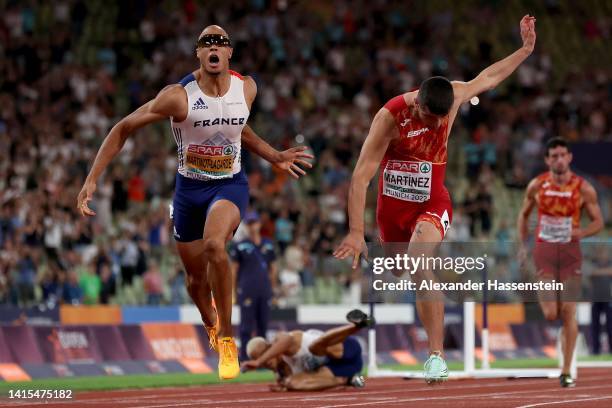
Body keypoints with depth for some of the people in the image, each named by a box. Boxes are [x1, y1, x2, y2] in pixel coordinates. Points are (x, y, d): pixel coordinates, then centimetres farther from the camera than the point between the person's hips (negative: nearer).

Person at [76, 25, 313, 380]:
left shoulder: (247, 88, -7)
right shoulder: (179, 96, -19)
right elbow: (124, 128, -11)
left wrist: (275, 157, 11)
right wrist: (92, 179, -15)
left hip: (231, 185, 0)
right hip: (189, 188, 0)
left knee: (214, 245, -32)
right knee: (196, 277, 11)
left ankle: (227, 338, -18)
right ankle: (211, 327, 48)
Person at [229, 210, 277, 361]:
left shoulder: (268, 245, 13)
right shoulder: (240, 246, 1)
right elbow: (233, 269, 1)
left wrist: (273, 288, 14)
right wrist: (233, 291, -4)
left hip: (265, 291, 4)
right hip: (247, 291, -4)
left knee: (263, 325, 7)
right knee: (246, 325, -6)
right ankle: (244, 357, -5)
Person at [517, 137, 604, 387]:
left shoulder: (583, 189, -4)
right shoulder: (536, 186, -1)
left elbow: (598, 222, 3)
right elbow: (523, 215, 14)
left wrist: (582, 233, -17)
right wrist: (523, 245, 5)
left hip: (570, 252, 0)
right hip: (544, 252, 0)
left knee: (568, 313, -3)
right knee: (550, 314, -9)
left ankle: (566, 371, 4)